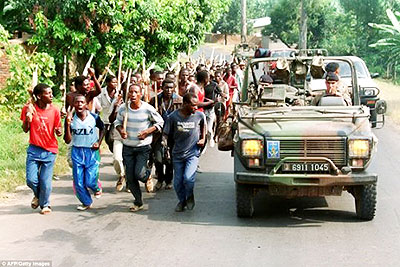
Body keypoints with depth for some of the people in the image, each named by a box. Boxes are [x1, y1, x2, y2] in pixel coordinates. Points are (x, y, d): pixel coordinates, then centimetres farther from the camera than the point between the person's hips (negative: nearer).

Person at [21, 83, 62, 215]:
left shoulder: (54, 110, -5)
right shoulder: (29, 108, -5)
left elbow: (58, 131, 2)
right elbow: (25, 130, 1)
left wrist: (59, 132, -23)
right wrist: (28, 119, -19)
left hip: (50, 151, 0)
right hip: (34, 149, 1)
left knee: (45, 182, -2)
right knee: (31, 180, -4)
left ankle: (45, 204, 24)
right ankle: (38, 195, 30)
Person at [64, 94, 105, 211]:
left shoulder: (94, 117, -8)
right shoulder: (71, 119, -7)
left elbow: (102, 128, 14)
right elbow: (67, 140, -8)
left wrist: (99, 142, 1)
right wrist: (68, 124, -20)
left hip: (92, 152, -2)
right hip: (77, 152, 2)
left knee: (90, 181, -6)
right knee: (78, 182, 2)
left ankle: (97, 188, 30)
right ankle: (86, 202, 26)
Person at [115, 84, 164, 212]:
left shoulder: (148, 109, -13)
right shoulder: (123, 109, -5)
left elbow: (160, 122, -2)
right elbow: (117, 122, 12)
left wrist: (147, 132, -15)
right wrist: (120, 130, -10)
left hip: (143, 147, -3)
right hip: (127, 147, 3)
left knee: (139, 174, -16)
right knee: (130, 177, 5)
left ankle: (148, 176, 22)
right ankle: (138, 202, 23)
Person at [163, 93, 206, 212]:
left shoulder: (199, 115, -7)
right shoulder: (173, 116, -9)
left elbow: (203, 126, 17)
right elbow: (166, 133, -1)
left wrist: (203, 139, 7)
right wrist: (164, 140, -20)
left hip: (193, 153, -1)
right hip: (177, 153, 1)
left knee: (188, 178, -19)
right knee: (178, 182, 8)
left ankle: (190, 196, 12)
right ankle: (182, 201, 34)